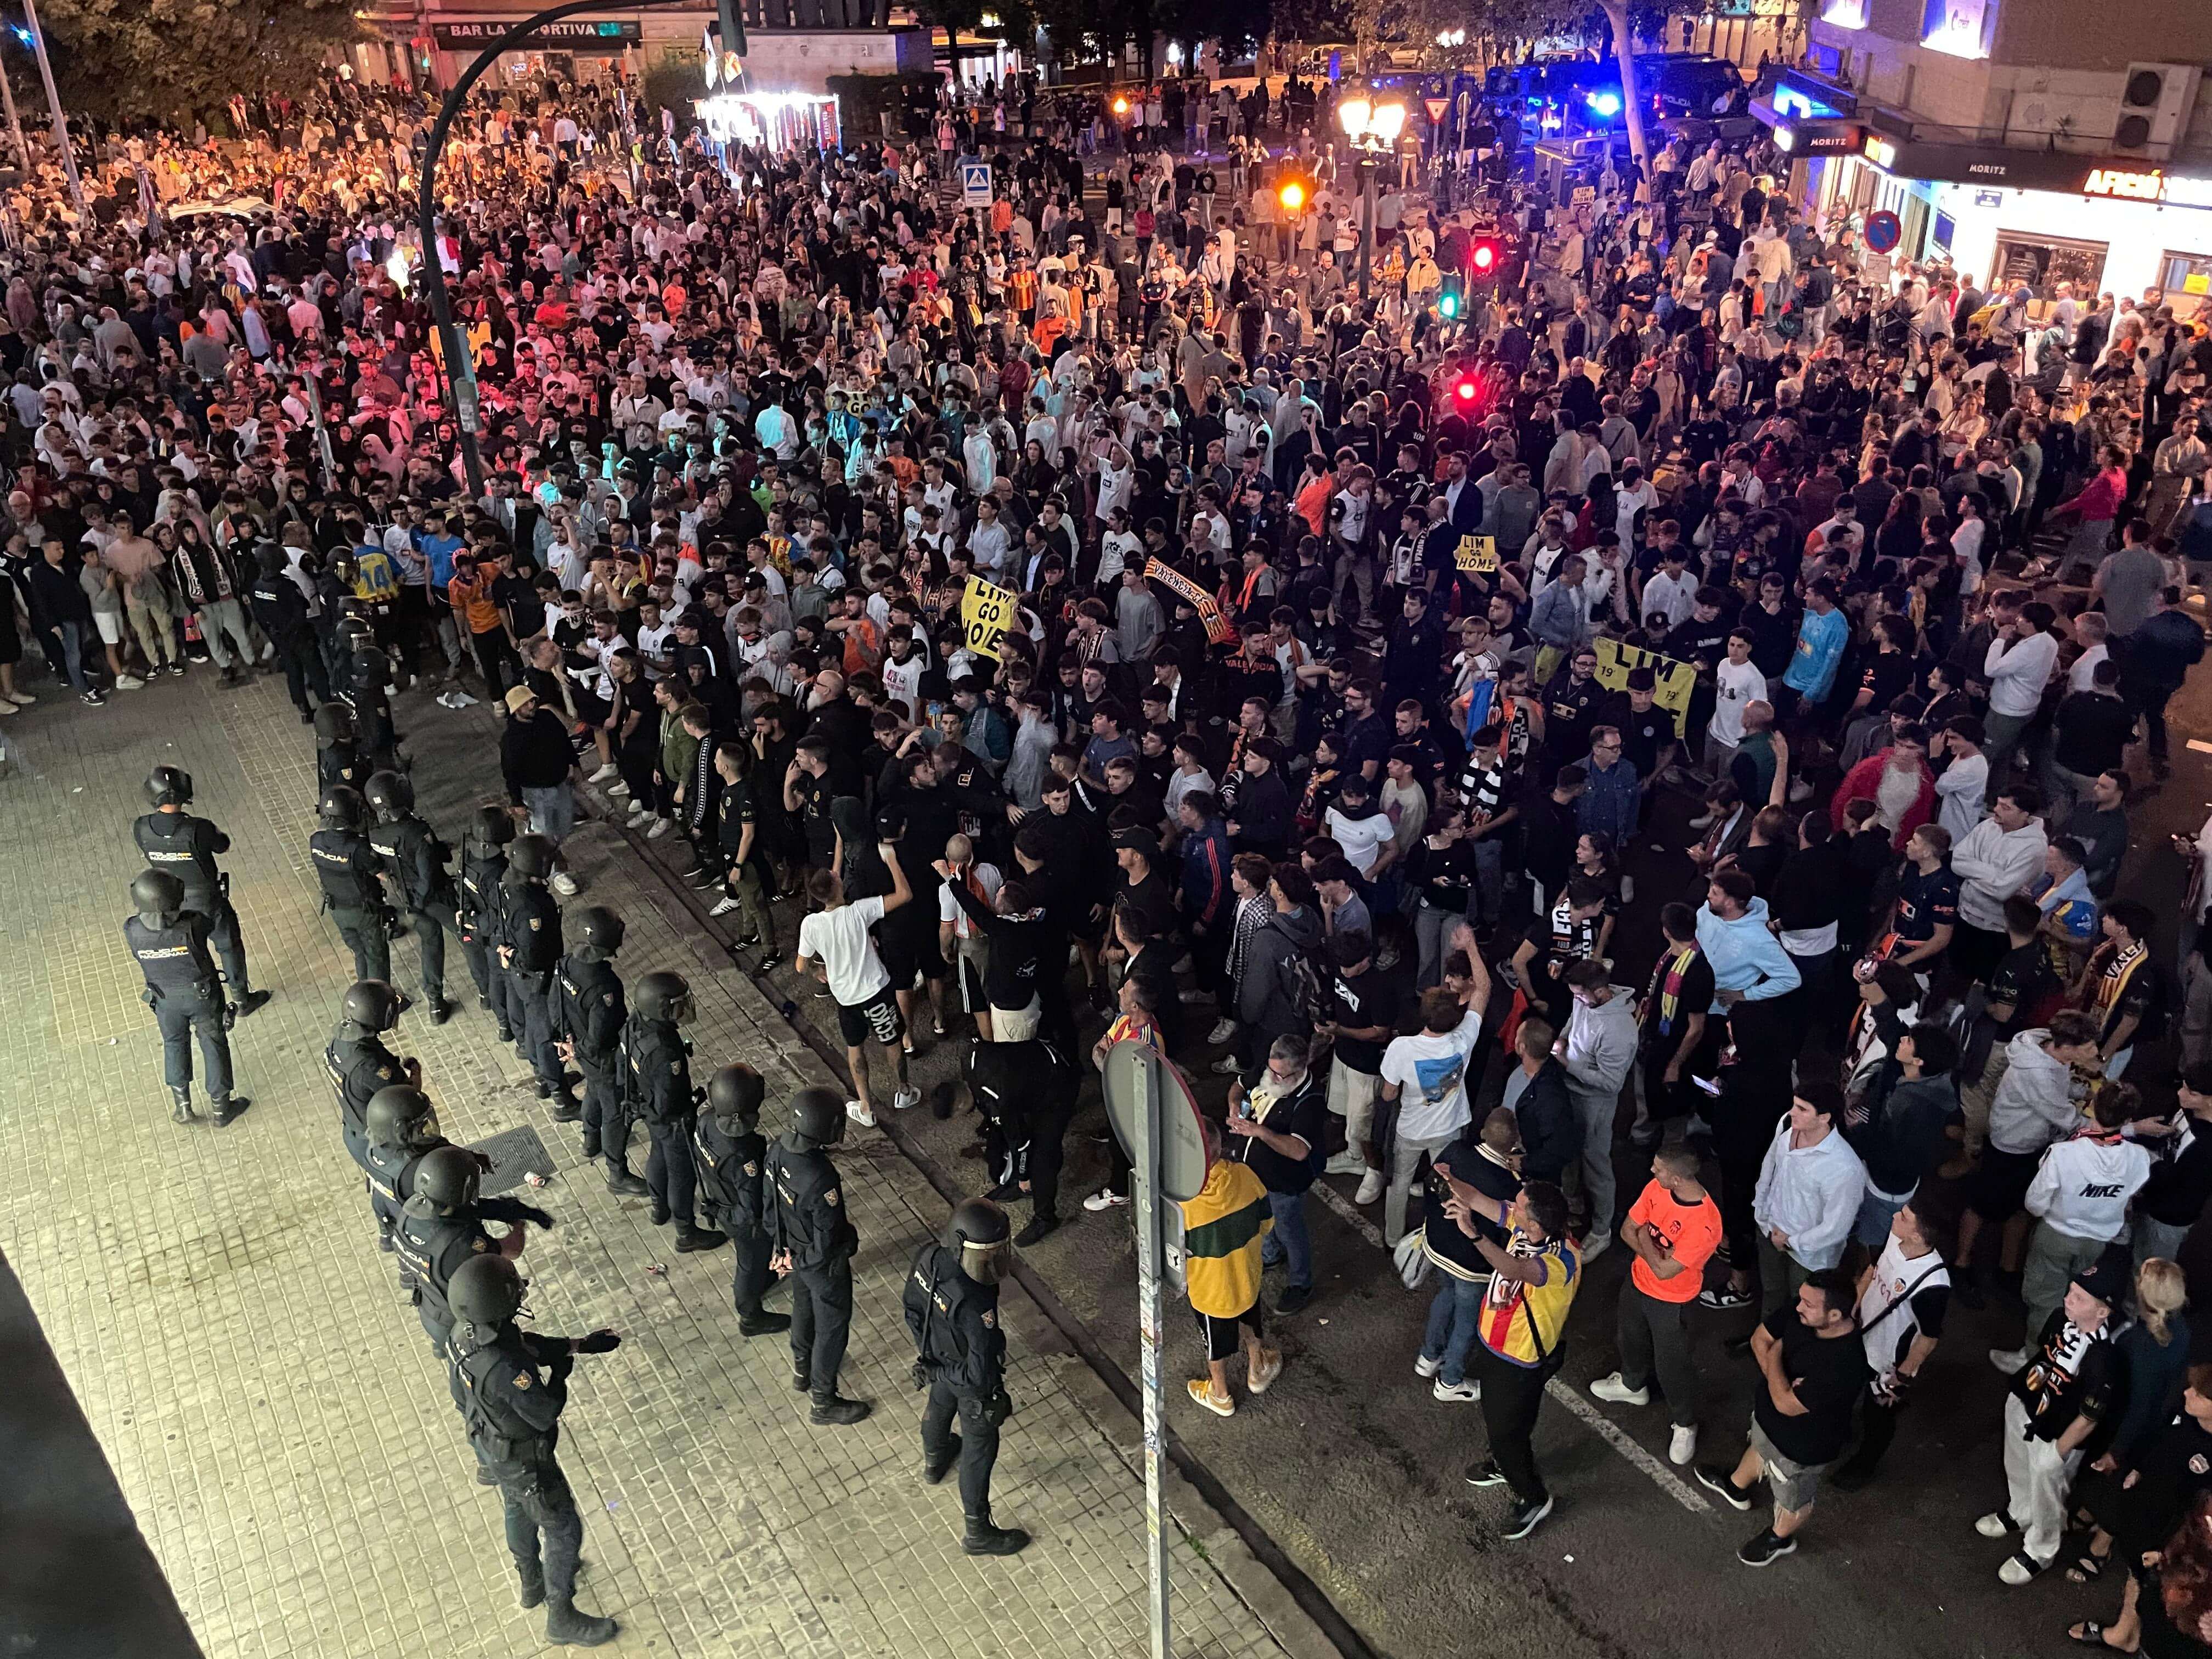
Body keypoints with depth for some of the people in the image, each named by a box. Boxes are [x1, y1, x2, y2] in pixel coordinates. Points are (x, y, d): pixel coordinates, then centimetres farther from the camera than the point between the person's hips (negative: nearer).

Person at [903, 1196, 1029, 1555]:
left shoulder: (927, 1258, -24)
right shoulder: (975, 1306, -44)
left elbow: (912, 1309, -4)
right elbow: (980, 1376, -37)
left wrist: (930, 1354, 7)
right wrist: (938, 1371, -21)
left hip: (937, 1359, 7)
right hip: (972, 1388, -7)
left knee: (938, 1408, 37)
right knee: (979, 1451, 17)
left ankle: (934, 1462, 69)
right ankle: (978, 1533, 39)